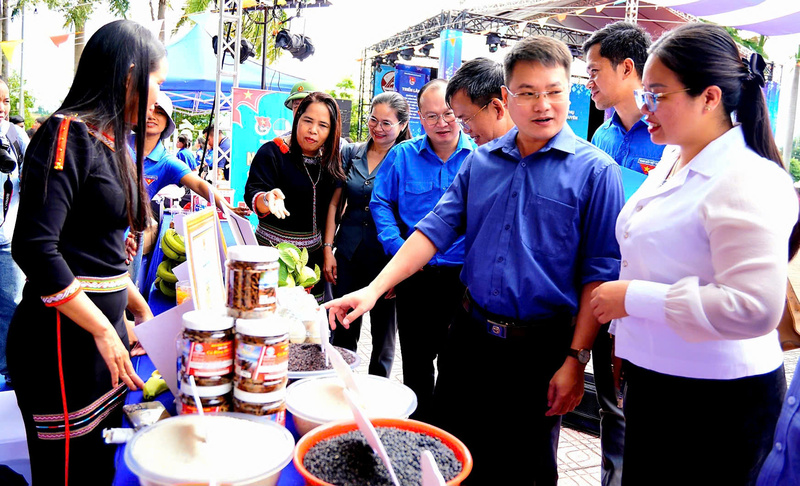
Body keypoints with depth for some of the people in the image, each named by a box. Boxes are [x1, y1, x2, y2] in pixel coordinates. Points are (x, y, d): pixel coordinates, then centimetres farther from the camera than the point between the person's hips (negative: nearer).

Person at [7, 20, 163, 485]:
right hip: (63, 339, -8)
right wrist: (104, 332, -18)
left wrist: (126, 315, 18)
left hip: (103, 328, 8)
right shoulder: (67, 134, -13)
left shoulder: (109, 141, 13)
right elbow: (34, 248, -21)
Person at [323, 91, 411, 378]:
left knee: (383, 330, 10)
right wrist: (328, 250, 2)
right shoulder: (351, 154, 7)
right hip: (348, 254, 3)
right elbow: (335, 204, 9)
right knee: (343, 330, 10)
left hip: (387, 256, -3)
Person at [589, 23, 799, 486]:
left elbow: (755, 307, -29)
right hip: (653, 379, 8)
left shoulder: (747, 182, -21)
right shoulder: (672, 161, 7)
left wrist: (636, 298, -23)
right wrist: (628, 343, 21)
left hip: (716, 400, -8)